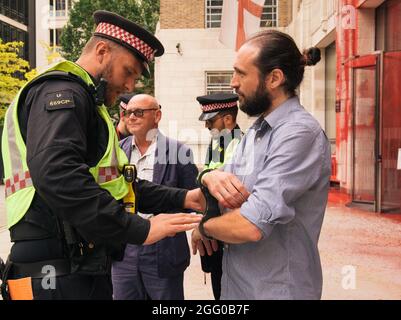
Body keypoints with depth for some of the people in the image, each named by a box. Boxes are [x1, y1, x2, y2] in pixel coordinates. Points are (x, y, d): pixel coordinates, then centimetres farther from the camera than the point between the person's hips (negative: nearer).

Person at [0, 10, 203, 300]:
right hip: (58, 275, -10)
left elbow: (117, 183, 23)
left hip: (84, 269, 10)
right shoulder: (61, 93, -11)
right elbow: (57, 175, -30)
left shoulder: (84, 102, 21)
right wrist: (139, 229, -25)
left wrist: (181, 198, 10)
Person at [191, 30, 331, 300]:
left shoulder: (299, 132, -22)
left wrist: (203, 227, -10)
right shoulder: (255, 131, 8)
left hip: (276, 289, -8)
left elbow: (251, 226, -29)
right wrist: (211, 177, -13)